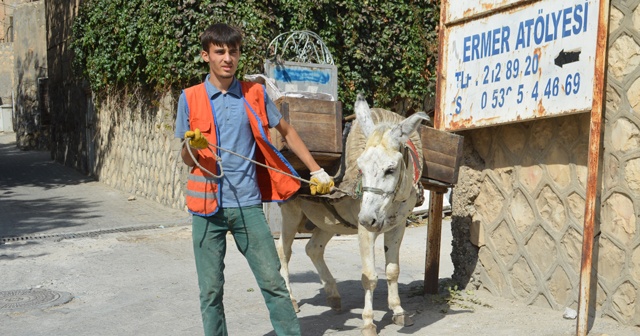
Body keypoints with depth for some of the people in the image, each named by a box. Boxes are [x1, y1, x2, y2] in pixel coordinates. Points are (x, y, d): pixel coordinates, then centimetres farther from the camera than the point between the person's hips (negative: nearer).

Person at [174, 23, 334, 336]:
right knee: (210, 290, 6)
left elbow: (287, 132, 15)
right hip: (207, 205, 0)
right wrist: (192, 145, -19)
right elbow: (186, 159, 5)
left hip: (248, 204, 0)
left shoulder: (255, 94, 3)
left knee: (273, 282, 2)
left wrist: (317, 171, 11)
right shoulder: (190, 98, 1)